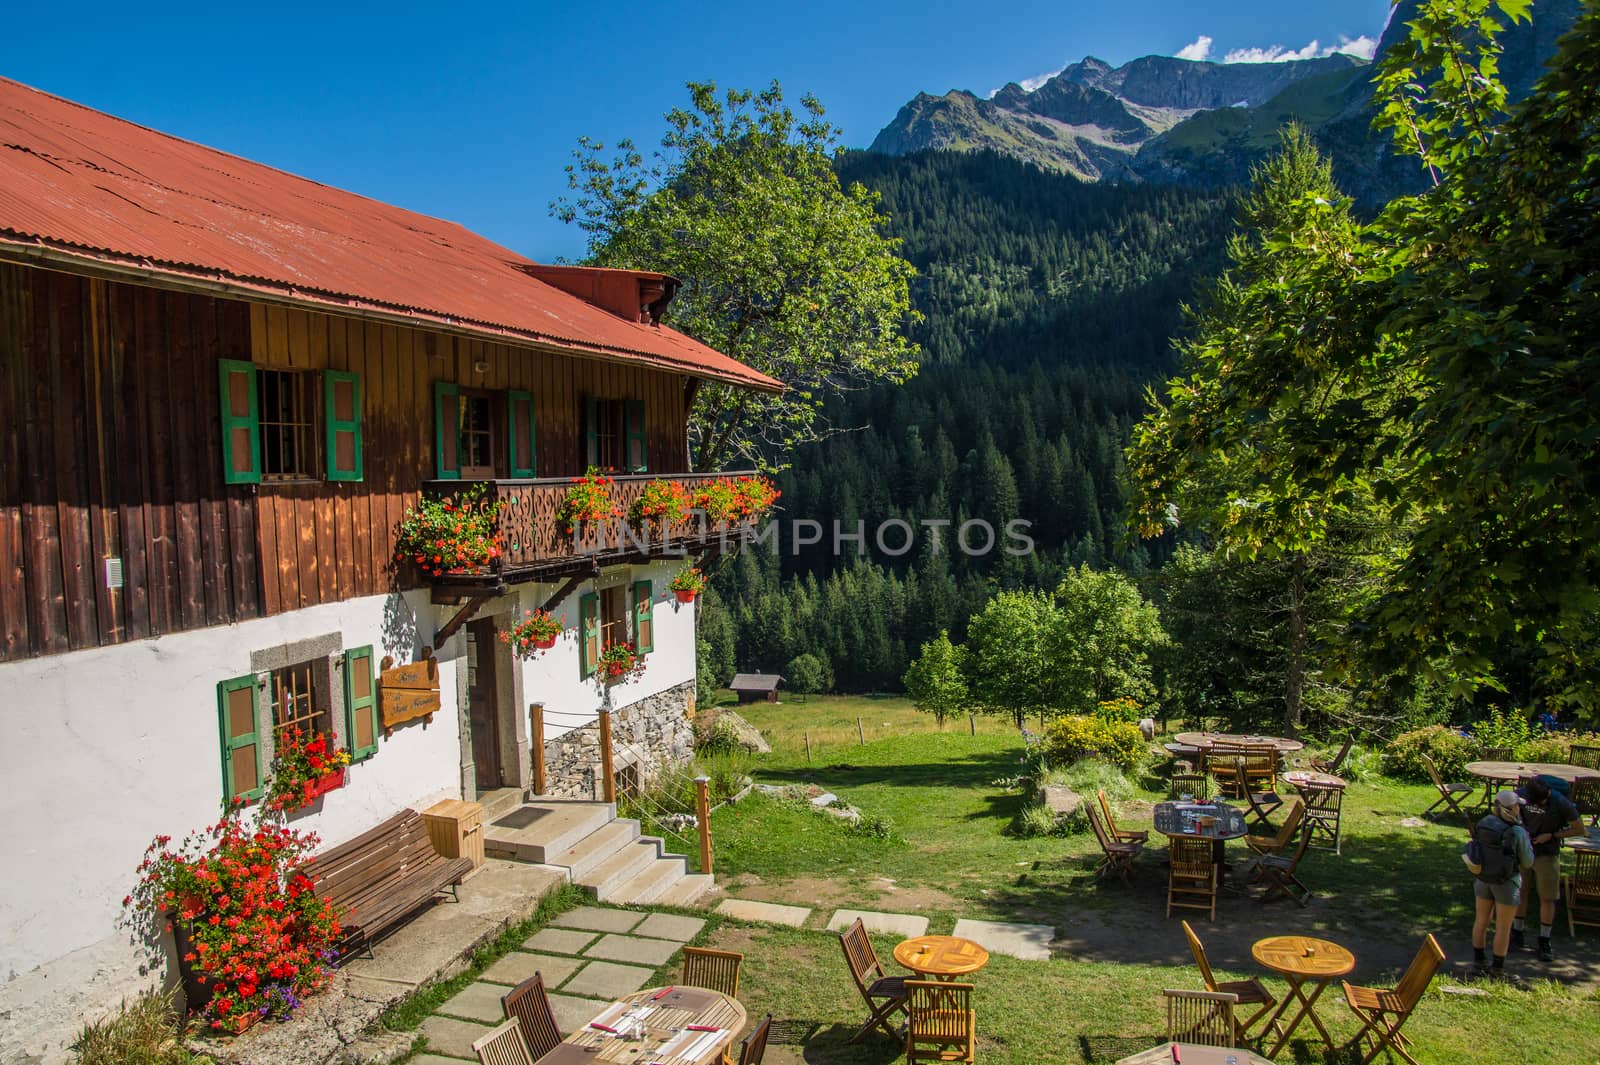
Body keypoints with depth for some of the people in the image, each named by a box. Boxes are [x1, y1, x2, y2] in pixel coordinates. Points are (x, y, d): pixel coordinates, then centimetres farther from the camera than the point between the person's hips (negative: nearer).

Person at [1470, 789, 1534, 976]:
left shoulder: (1484, 823, -7)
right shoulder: (1518, 833, -21)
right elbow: (1527, 862, -9)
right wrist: (1527, 842, 8)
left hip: (1483, 878, 5)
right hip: (1506, 883, -5)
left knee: (1481, 920, 19)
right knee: (1503, 927, 10)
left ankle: (1478, 960, 30)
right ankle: (1497, 967, 19)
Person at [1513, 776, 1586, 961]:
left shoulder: (1561, 803, -19)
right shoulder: (1523, 794, -10)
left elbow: (1580, 830, -9)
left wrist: (1551, 836, -16)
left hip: (1547, 854, -2)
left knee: (1547, 898, 3)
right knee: (1520, 893, 10)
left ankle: (1544, 942, 15)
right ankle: (1517, 933, 25)